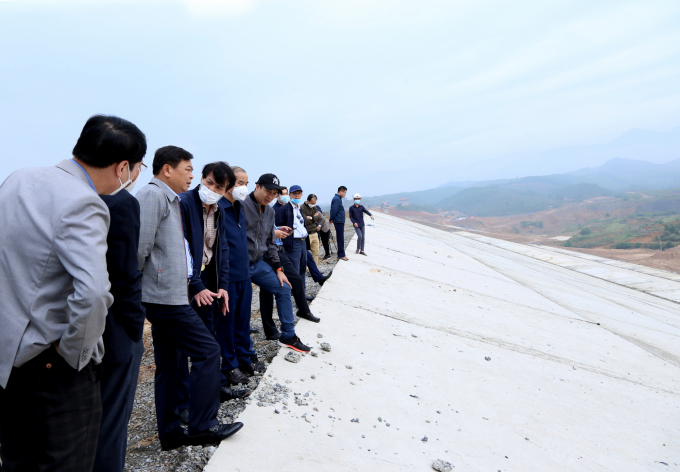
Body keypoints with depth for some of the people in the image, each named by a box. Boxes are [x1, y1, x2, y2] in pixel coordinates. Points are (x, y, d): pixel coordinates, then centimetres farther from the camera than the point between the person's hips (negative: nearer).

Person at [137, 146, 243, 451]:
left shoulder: (170, 200, 18)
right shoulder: (152, 195, -12)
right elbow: (140, 247, -20)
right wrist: (137, 286, -7)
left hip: (168, 296, 10)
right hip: (166, 296, -10)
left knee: (168, 365, 14)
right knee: (207, 351, -5)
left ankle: (170, 433, 25)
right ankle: (202, 426, 7)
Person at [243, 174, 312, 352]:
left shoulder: (270, 211, 11)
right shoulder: (243, 206, -15)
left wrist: (278, 269, 11)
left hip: (259, 263, 8)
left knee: (283, 289, 9)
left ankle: (288, 336, 22)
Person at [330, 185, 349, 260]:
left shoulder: (338, 199, 16)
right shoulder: (337, 199, -16)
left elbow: (333, 210, 19)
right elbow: (334, 210, -20)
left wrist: (331, 219, 14)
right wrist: (331, 219, -9)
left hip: (340, 221, 10)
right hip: (339, 221, -10)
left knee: (340, 238, 14)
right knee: (340, 238, -5)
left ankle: (341, 254, 20)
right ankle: (341, 255, 0)